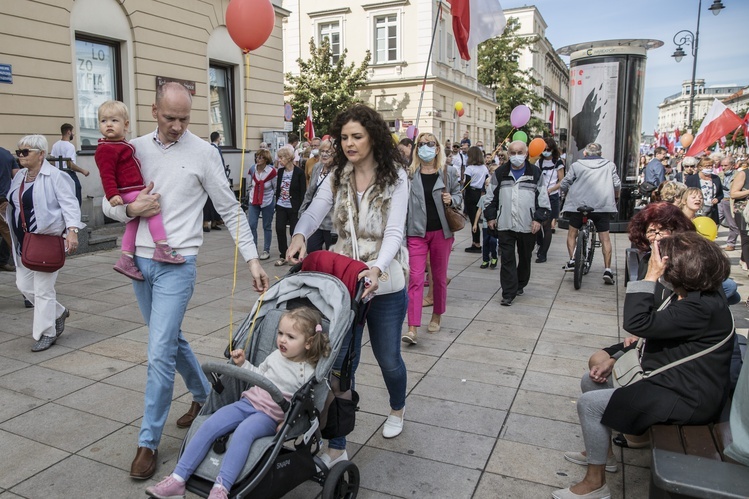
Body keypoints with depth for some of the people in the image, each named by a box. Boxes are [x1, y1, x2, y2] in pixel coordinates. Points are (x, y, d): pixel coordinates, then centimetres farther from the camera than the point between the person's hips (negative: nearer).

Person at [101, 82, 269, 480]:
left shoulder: (203, 152, -5)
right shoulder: (136, 149, 7)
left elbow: (230, 210, -3)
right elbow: (108, 204, 12)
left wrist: (252, 259, -8)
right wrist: (131, 209, -12)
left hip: (176, 264, -5)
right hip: (140, 260, 5)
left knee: (160, 353, -7)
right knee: (170, 338, 18)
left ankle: (149, 442, 8)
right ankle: (204, 395, 41)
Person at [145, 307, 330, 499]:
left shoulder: (307, 372, -6)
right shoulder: (276, 356, 11)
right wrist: (243, 363, 13)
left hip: (271, 417, -6)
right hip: (248, 402, 6)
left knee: (243, 431, -35)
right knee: (209, 426, -14)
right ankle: (177, 480, -11)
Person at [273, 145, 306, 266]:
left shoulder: (299, 172, -9)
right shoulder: (280, 171, 8)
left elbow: (303, 192, -9)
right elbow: (278, 188, 13)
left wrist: (300, 208, -12)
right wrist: (276, 204, 11)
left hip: (293, 207, -5)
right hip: (281, 206, 5)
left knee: (294, 231, 2)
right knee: (280, 229, -1)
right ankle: (283, 256, 12)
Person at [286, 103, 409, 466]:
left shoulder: (395, 177, -8)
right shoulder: (337, 178, 4)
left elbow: (394, 231, -17)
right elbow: (314, 213, -9)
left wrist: (377, 267, -34)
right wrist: (299, 235, -32)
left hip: (384, 282, -2)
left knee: (388, 358, 14)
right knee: (341, 363, 1)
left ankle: (397, 409, 47)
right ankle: (336, 448, 12)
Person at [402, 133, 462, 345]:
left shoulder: (448, 173, 3)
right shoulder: (409, 175, 1)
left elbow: (459, 196, 11)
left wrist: (451, 200, -11)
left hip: (441, 231, 1)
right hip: (417, 232, -1)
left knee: (439, 277, 13)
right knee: (415, 278, -8)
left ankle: (437, 315, 34)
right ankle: (412, 328, -9)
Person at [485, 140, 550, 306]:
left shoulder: (535, 173, 1)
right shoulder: (500, 173, 5)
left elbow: (543, 198, 1)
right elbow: (491, 196, 12)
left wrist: (538, 219, -7)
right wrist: (491, 216, 6)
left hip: (528, 225, 0)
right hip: (505, 225, 0)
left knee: (525, 258, 15)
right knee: (507, 259, -4)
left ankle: (520, 285, 34)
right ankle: (508, 294, -1)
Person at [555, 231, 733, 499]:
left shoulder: (700, 308, -28)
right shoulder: (694, 295, 4)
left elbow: (636, 323, -32)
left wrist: (650, 277, -27)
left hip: (686, 398, -11)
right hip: (676, 379, 11)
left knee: (589, 404, -13)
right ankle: (599, 450, 30)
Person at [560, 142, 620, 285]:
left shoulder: (576, 165, 5)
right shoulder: (609, 165, 9)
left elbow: (564, 185, 2)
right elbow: (617, 184, 6)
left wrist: (568, 193, 23)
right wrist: (616, 198, 26)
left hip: (578, 204, -1)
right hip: (603, 205, 1)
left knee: (572, 232, 18)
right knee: (605, 237, 6)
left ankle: (572, 260, 9)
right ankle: (607, 270, 1)